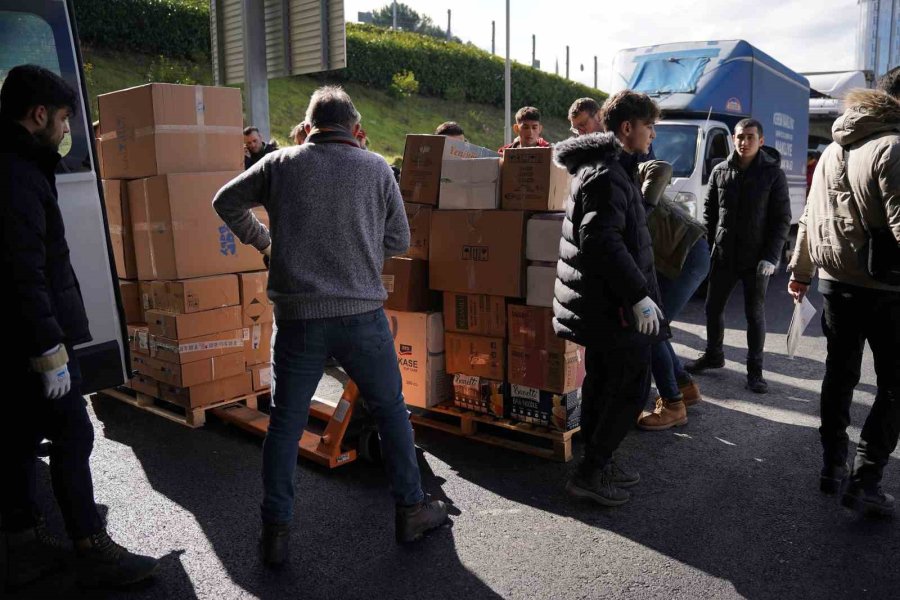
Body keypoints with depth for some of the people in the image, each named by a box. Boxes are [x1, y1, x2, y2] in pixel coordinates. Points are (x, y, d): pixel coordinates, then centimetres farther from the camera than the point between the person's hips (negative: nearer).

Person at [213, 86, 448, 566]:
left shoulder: (280, 164, 4)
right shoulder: (375, 168, 2)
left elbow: (225, 203, 17)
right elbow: (398, 241, 7)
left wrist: (260, 240, 29)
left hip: (297, 316, 1)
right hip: (361, 314, 0)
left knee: (285, 422, 11)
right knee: (390, 409, 15)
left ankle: (275, 531, 18)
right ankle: (411, 509, 25)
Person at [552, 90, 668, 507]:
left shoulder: (602, 167, 18)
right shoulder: (608, 174, -17)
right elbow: (602, 241, -28)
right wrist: (639, 295, -27)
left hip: (597, 301, 11)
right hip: (613, 303, -11)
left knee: (602, 383, 17)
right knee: (631, 387, -3)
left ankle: (596, 464, 29)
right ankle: (590, 474, 6)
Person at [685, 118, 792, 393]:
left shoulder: (773, 174, -4)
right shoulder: (720, 171, 5)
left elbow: (782, 219, -5)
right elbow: (709, 212, 10)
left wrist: (770, 257, -13)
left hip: (757, 258, -3)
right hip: (723, 255, 4)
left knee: (755, 314, 5)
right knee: (713, 308, 12)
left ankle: (755, 370, 15)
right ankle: (713, 355, 32)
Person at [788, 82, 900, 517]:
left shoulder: (834, 149, 11)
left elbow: (810, 217, 16)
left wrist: (800, 271, 22)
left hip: (834, 282, 7)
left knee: (839, 374, 16)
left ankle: (832, 466, 24)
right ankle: (865, 480, 3)